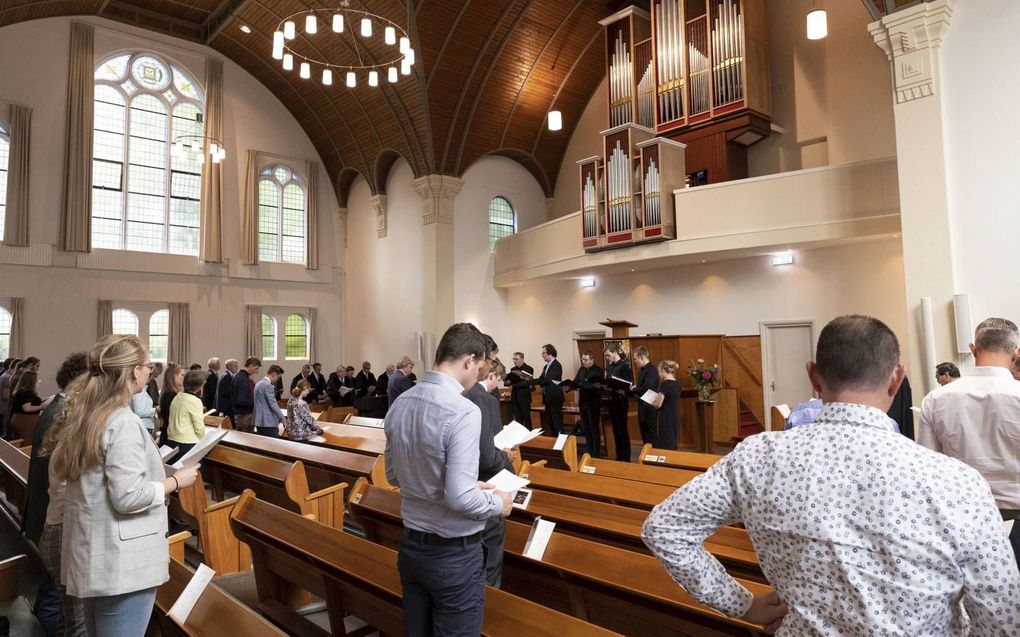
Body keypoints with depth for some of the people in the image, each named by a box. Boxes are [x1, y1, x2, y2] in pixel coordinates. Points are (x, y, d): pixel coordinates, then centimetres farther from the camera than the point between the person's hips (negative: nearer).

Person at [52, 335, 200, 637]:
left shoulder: (82, 414, 6)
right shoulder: (123, 423, -21)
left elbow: (58, 473, 20)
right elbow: (129, 497, -25)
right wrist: (176, 481, -11)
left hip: (92, 555, 10)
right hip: (120, 562, -9)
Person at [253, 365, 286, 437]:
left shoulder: (259, 383, 15)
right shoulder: (267, 385, -16)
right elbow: (273, 404, -18)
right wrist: (283, 419, -11)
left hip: (259, 421, 10)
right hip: (268, 422, -10)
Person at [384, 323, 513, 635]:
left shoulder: (399, 404, -1)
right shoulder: (463, 411, -24)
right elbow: (459, 498, -27)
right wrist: (497, 502, -7)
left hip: (411, 545, 7)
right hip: (455, 554, -7)